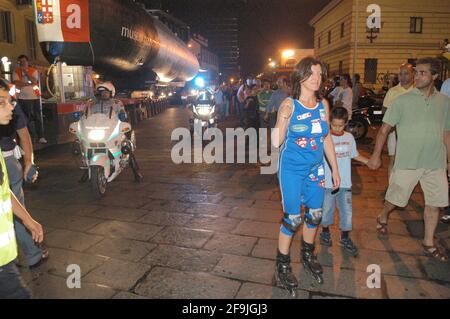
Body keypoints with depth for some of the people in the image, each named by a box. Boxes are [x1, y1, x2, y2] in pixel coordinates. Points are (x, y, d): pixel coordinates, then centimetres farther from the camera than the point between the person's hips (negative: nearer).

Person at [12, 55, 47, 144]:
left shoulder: (34, 71, 5)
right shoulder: (16, 72, 3)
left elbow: (34, 81, -12)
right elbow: (17, 83, -11)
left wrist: (25, 71, -13)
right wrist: (29, 83, -15)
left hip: (35, 97, 1)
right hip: (23, 98, -1)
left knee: (38, 117, 2)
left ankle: (41, 137, 5)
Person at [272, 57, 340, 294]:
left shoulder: (323, 104, 0)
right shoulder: (289, 105, -14)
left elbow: (326, 138, 8)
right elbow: (277, 142, -15)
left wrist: (335, 169, 11)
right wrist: (282, 121, -32)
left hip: (315, 168, 5)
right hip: (292, 168, -5)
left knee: (315, 214, 15)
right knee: (293, 218, 0)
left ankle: (308, 255, 41)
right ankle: (282, 266, 22)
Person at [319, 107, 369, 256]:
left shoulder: (349, 137, 4)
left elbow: (355, 155, 18)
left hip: (345, 183, 3)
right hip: (328, 183, -3)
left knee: (347, 211, 8)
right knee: (327, 209, 12)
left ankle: (345, 238, 27)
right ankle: (325, 232, 37)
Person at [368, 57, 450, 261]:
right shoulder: (402, 100, -5)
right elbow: (385, 129, -6)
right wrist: (376, 155, -11)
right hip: (407, 161, -3)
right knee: (396, 198, 7)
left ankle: (429, 243, 23)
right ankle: (383, 218, 38)